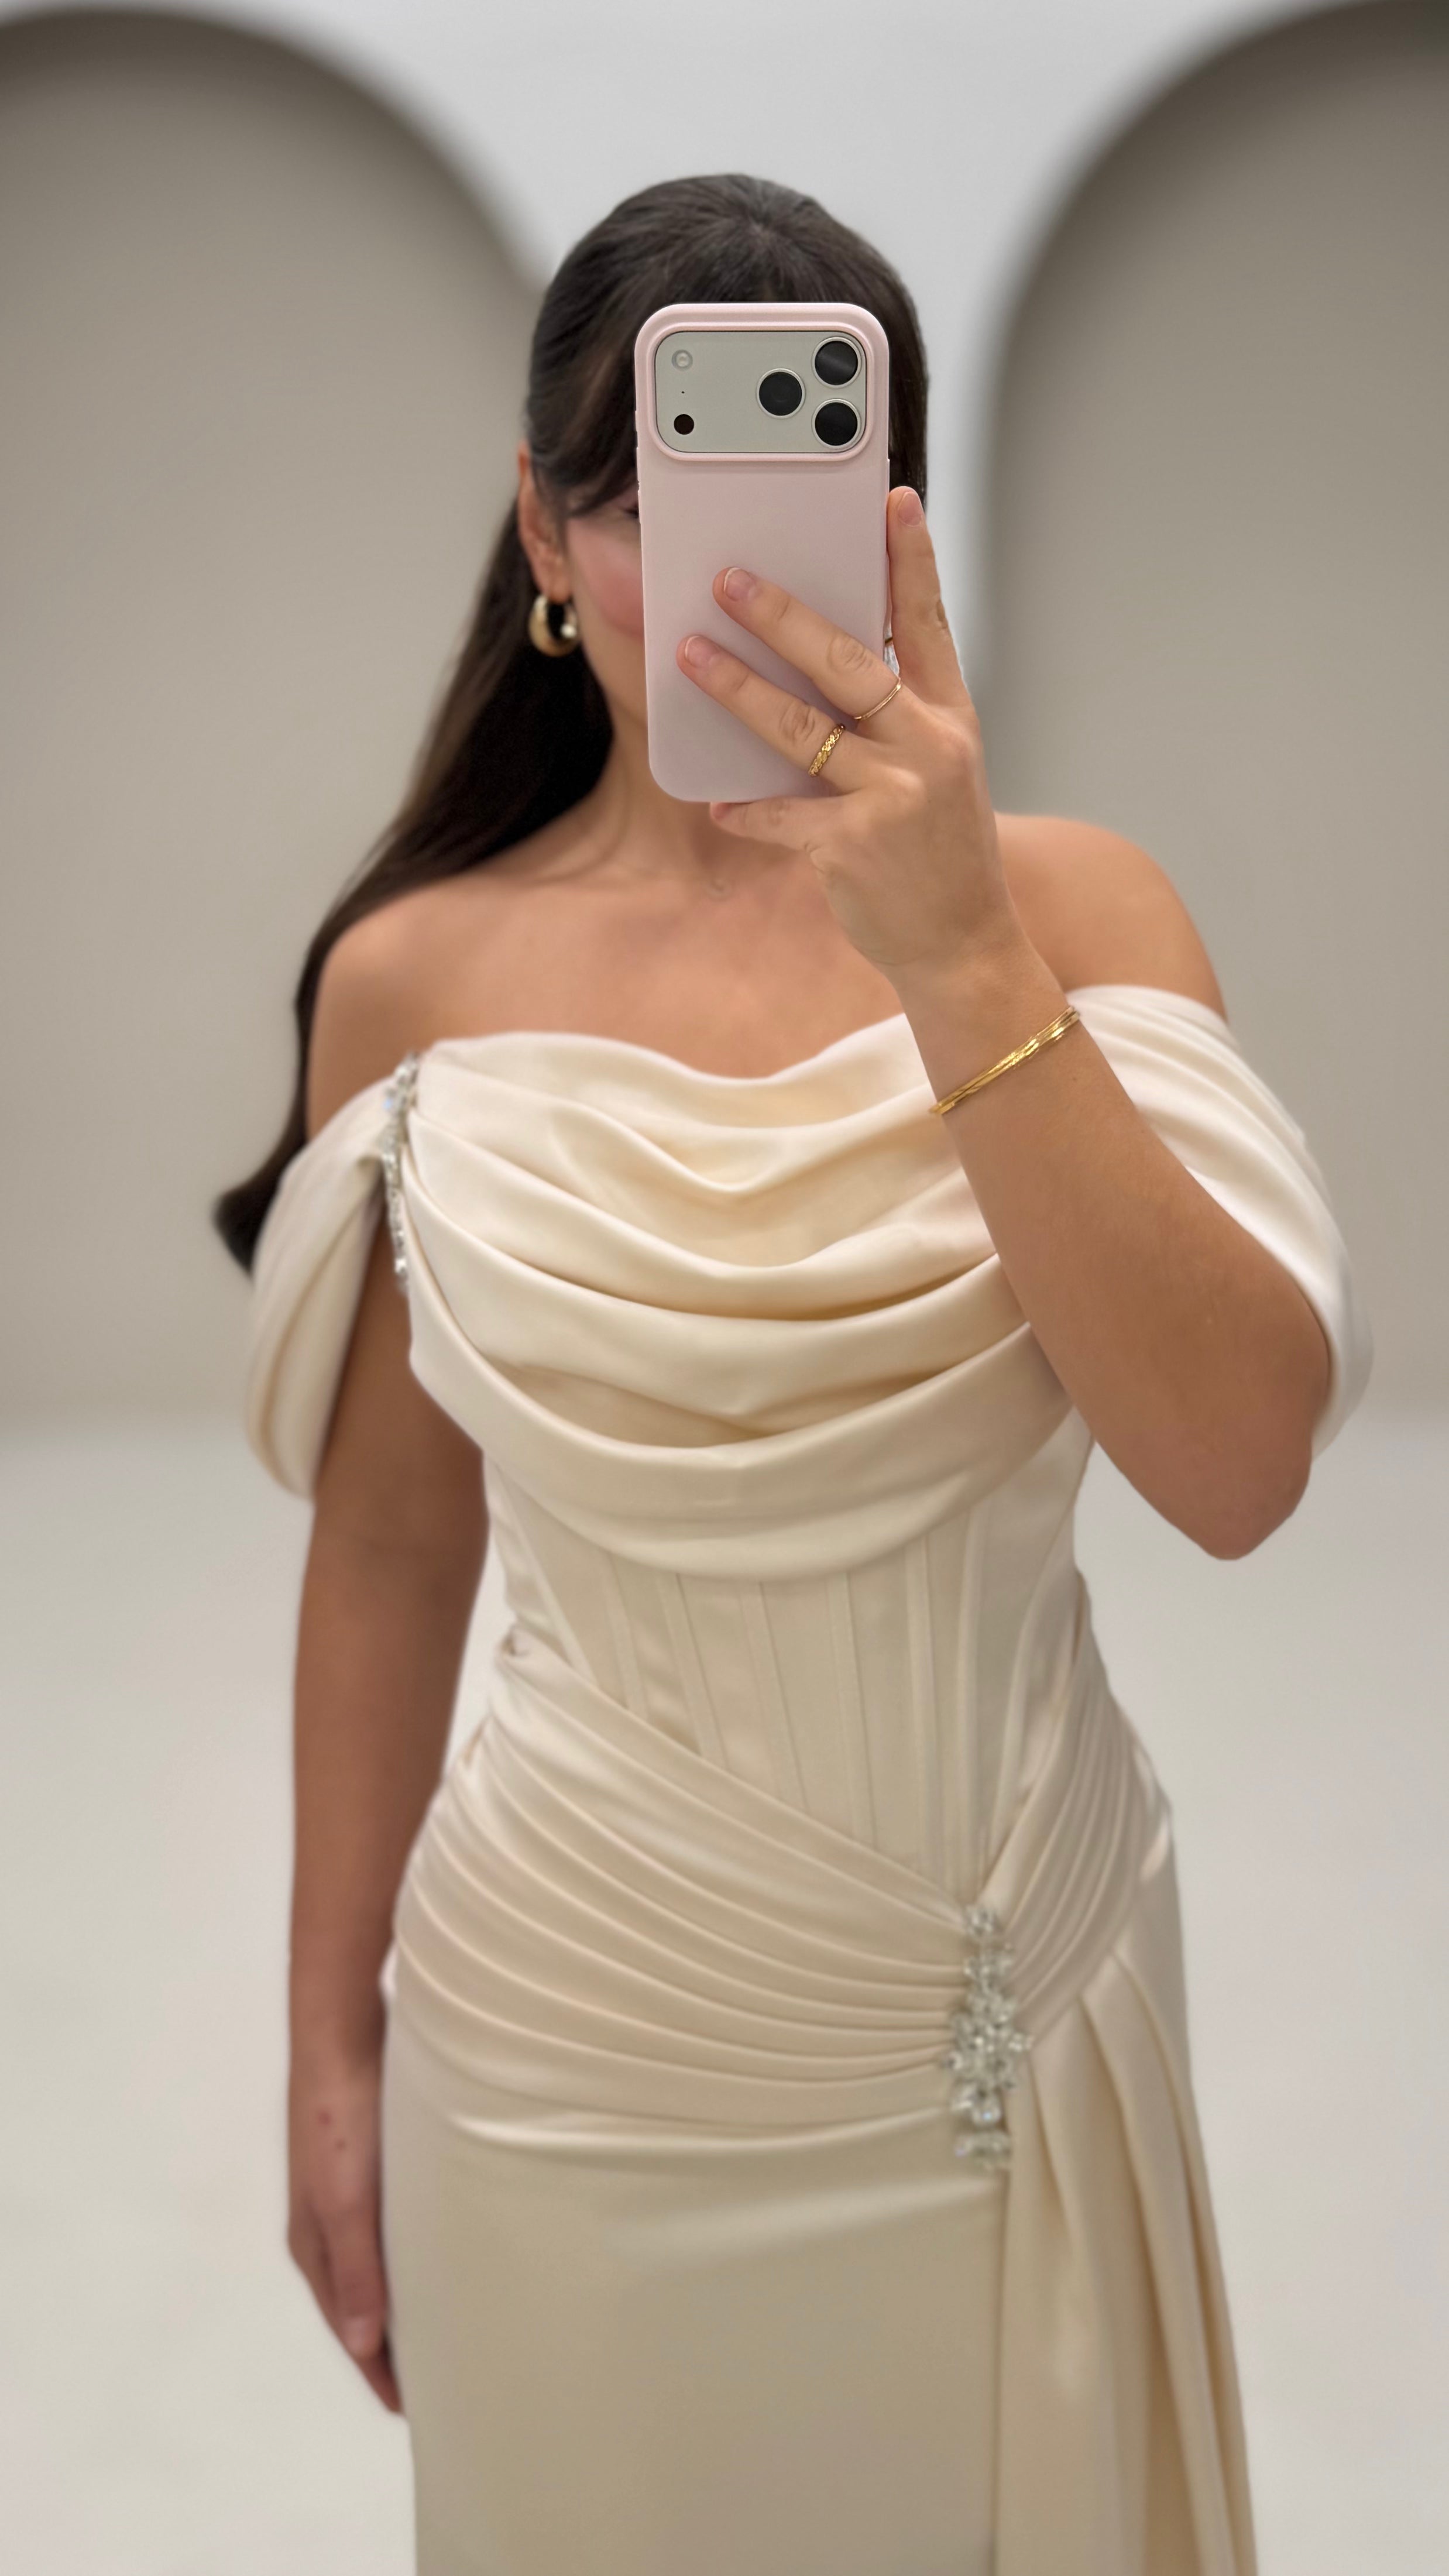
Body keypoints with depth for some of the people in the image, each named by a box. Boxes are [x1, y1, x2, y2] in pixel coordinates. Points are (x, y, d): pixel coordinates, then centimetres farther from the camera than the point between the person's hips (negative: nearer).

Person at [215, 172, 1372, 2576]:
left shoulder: (1071, 903, -9)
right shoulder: (417, 981, -6)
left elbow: (1240, 1468, -21)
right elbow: (388, 1551, 2)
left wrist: (964, 960, -30)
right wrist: (333, 2047, 8)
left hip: (1030, 1997, 1)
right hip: (591, 2040, 0)